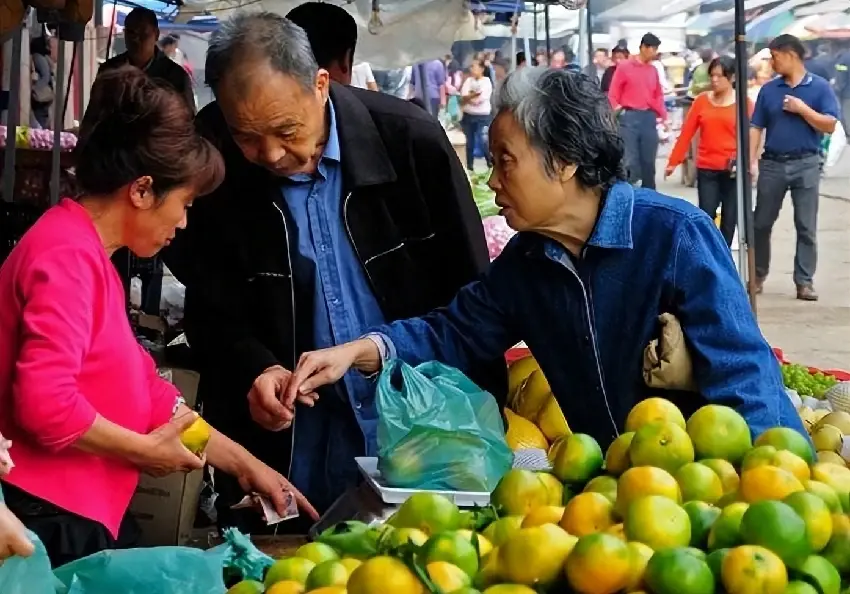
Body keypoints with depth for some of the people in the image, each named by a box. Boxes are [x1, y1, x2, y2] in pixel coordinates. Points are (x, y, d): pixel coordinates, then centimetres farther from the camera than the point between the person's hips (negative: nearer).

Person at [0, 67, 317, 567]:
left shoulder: (87, 255, 17)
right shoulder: (68, 256, -16)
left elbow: (143, 387, 18)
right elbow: (44, 401, -27)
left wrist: (245, 465, 17)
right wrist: (145, 451, -12)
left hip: (89, 513, 10)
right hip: (50, 522, -10)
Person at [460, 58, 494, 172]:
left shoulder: (486, 82, -5)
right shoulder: (468, 81, 9)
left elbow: (478, 100, -13)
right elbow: (463, 97, -3)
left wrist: (468, 98, -4)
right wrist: (473, 96, -18)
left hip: (482, 116, -5)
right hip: (468, 115, 5)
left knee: (482, 140, -12)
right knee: (469, 142, 9)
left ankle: (492, 164, 1)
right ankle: (469, 166, 16)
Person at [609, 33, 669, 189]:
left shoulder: (653, 70, 12)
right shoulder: (624, 67, -1)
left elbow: (658, 96, 18)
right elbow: (613, 94, -1)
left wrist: (664, 117, 9)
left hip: (649, 118, 5)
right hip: (629, 117, -5)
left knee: (648, 161, 8)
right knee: (630, 161, -9)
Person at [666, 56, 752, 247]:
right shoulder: (702, 100, 4)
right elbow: (686, 133, 4)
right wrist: (673, 161, 2)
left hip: (733, 171, -1)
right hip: (706, 169, 1)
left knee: (730, 219, 7)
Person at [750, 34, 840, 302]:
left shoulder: (820, 87, -1)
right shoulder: (768, 89, 7)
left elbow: (830, 125, -6)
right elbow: (756, 128, 5)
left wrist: (802, 109, -13)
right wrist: (751, 161, -5)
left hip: (806, 164, -3)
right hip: (772, 164, 3)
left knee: (806, 227, -1)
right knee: (761, 223, 8)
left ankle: (804, 281, 4)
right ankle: (758, 275, 23)